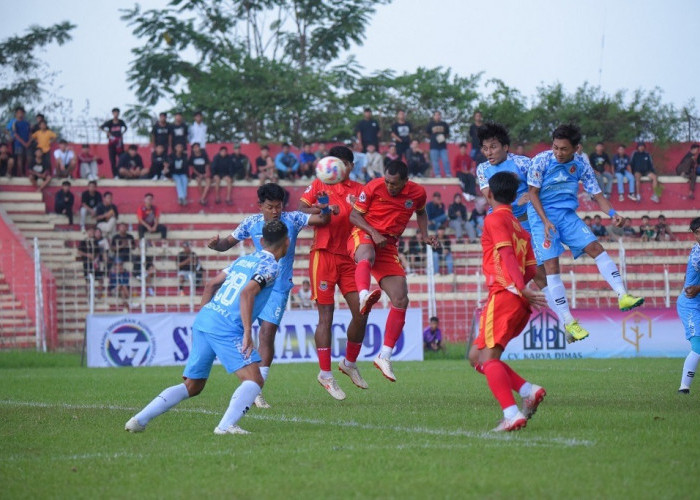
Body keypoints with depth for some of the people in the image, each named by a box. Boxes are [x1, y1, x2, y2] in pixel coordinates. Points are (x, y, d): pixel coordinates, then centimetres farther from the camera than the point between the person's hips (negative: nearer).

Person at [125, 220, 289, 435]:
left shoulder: (243, 260, 22)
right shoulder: (271, 266, -2)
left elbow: (211, 285, 24)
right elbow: (247, 293, -18)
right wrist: (248, 333, -21)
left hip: (204, 319, 8)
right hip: (226, 328, -8)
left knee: (192, 386, 17)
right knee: (254, 380, -10)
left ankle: (139, 419, 10)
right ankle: (226, 425, -29)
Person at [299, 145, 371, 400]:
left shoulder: (358, 190, 10)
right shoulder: (319, 185, 8)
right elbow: (300, 210, 1)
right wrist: (321, 209, -15)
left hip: (349, 257, 3)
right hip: (324, 255, -3)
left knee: (361, 312, -3)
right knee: (326, 315, -4)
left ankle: (350, 363, 19)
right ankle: (325, 374, 2)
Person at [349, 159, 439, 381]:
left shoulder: (417, 193, -1)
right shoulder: (374, 187, -10)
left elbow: (421, 213, 22)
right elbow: (354, 215, -4)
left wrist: (425, 235, 5)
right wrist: (374, 233, -19)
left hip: (388, 246, 4)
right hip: (363, 236, -4)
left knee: (401, 300, -6)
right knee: (367, 256, -43)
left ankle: (384, 356, 1)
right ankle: (364, 295, -73)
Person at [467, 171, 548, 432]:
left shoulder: (495, 219, -2)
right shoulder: (519, 228, 23)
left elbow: (507, 254, -16)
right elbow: (531, 269, 20)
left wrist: (521, 288, -28)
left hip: (503, 295, -9)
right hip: (520, 303, 9)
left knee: (488, 358, -14)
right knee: (476, 355, 13)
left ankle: (512, 414, -31)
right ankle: (528, 390, -1)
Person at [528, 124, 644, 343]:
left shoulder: (581, 165, -2)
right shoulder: (541, 161, -11)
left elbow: (597, 195, 3)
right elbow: (533, 193, -7)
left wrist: (612, 213, -16)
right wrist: (545, 221, -18)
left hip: (568, 215, 4)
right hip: (542, 217, -4)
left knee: (596, 248, -11)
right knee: (551, 265, -13)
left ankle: (623, 295, -13)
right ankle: (567, 321, -12)